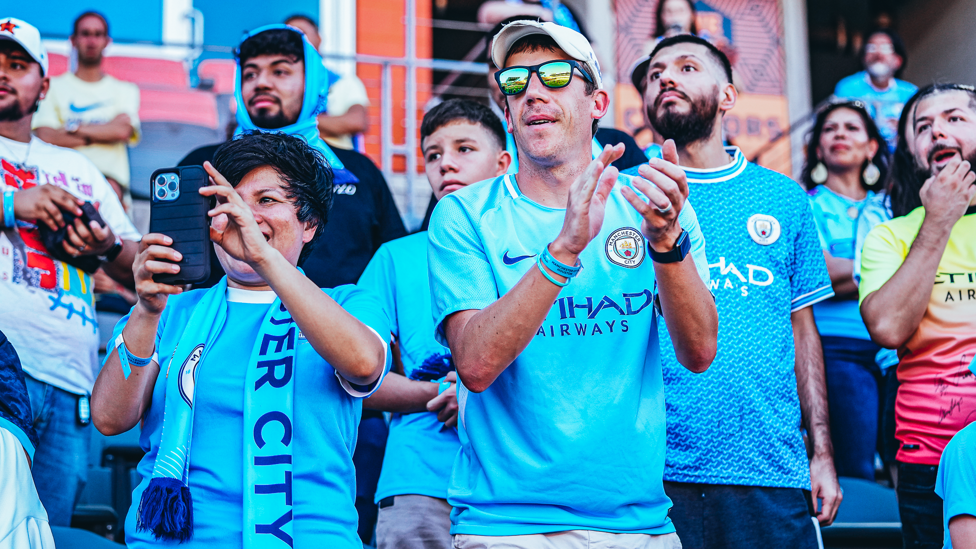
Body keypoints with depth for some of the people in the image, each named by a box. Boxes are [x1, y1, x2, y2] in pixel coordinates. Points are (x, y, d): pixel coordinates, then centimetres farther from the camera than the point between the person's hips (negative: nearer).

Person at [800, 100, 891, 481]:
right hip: (839, 348, -4)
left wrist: (845, 273, -1)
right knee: (856, 476, -12)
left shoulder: (888, 208, 22)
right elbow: (821, 274, -4)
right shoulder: (805, 206, 10)